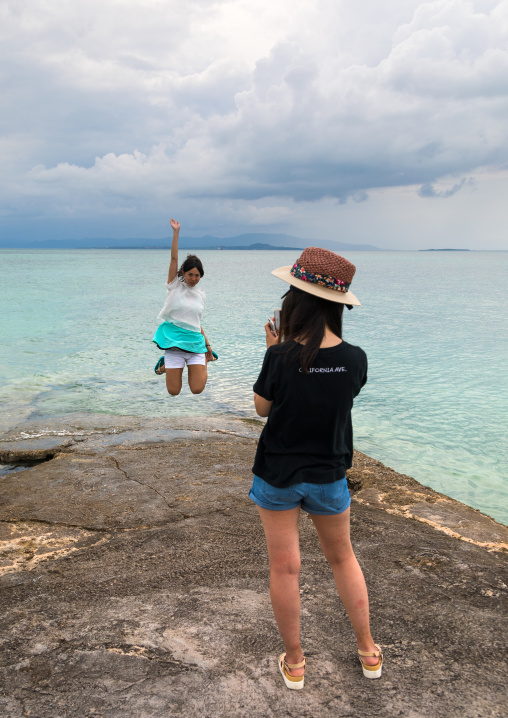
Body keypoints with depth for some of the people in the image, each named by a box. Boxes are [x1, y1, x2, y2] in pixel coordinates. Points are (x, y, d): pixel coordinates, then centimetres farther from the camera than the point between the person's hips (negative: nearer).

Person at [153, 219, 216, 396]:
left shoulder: (200, 294, 13)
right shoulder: (175, 286, 1)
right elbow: (174, 258, -7)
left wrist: (208, 345, 20)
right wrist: (176, 231, -11)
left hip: (195, 342, 3)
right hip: (174, 341, -3)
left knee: (197, 390, -6)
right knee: (173, 392, -2)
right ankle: (166, 363, 27)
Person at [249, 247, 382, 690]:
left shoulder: (281, 357, -22)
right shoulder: (355, 359, -14)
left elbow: (262, 407, -6)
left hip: (278, 476, -2)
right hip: (330, 478, 3)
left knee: (284, 568, 12)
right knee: (343, 558, 23)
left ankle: (294, 661, 28)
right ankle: (368, 651, 36)